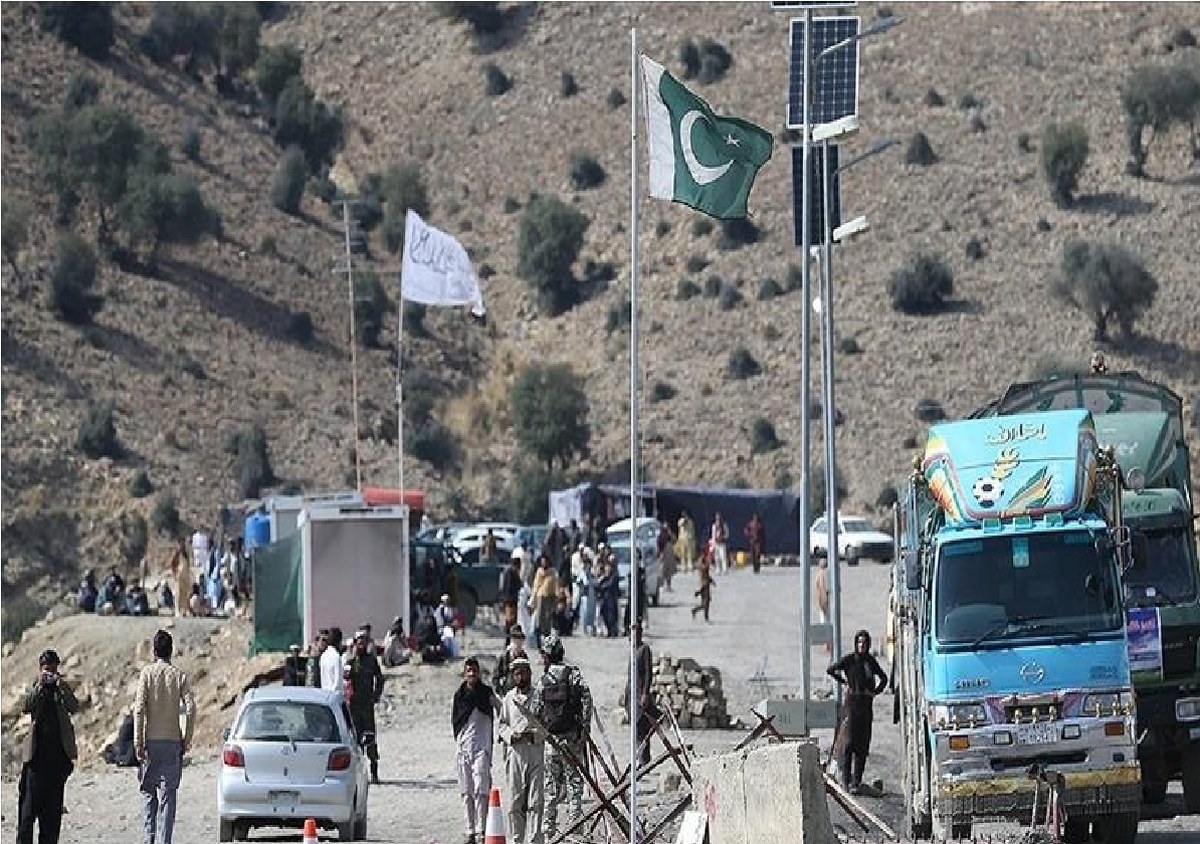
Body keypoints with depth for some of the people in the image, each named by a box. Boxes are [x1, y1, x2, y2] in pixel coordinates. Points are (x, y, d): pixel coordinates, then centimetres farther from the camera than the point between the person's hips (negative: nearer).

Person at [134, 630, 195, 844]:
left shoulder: (147, 673, -3)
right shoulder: (179, 676, 1)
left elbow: (140, 709, -8)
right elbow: (190, 709, -5)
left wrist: (138, 742, -6)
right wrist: (187, 740, 3)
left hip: (151, 740, -1)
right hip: (173, 741, 1)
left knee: (148, 794, 11)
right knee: (167, 795, 1)